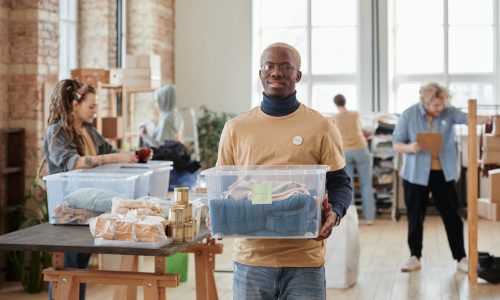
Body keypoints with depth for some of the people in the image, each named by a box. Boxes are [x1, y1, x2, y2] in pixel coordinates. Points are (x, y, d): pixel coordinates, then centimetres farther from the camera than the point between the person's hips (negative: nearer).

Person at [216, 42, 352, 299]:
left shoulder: (321, 127, 1)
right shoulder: (235, 128, 6)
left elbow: (340, 183, 5)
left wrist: (334, 212, -16)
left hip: (305, 260, -1)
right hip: (251, 259, 2)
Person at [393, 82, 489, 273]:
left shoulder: (448, 113, -4)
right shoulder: (408, 116, -7)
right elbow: (396, 144, -4)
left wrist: (489, 119, -38)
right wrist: (410, 148, -26)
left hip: (443, 174, 1)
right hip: (416, 174, -1)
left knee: (452, 217, 2)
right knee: (415, 218, 8)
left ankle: (461, 258, 10)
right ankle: (414, 257, 21)